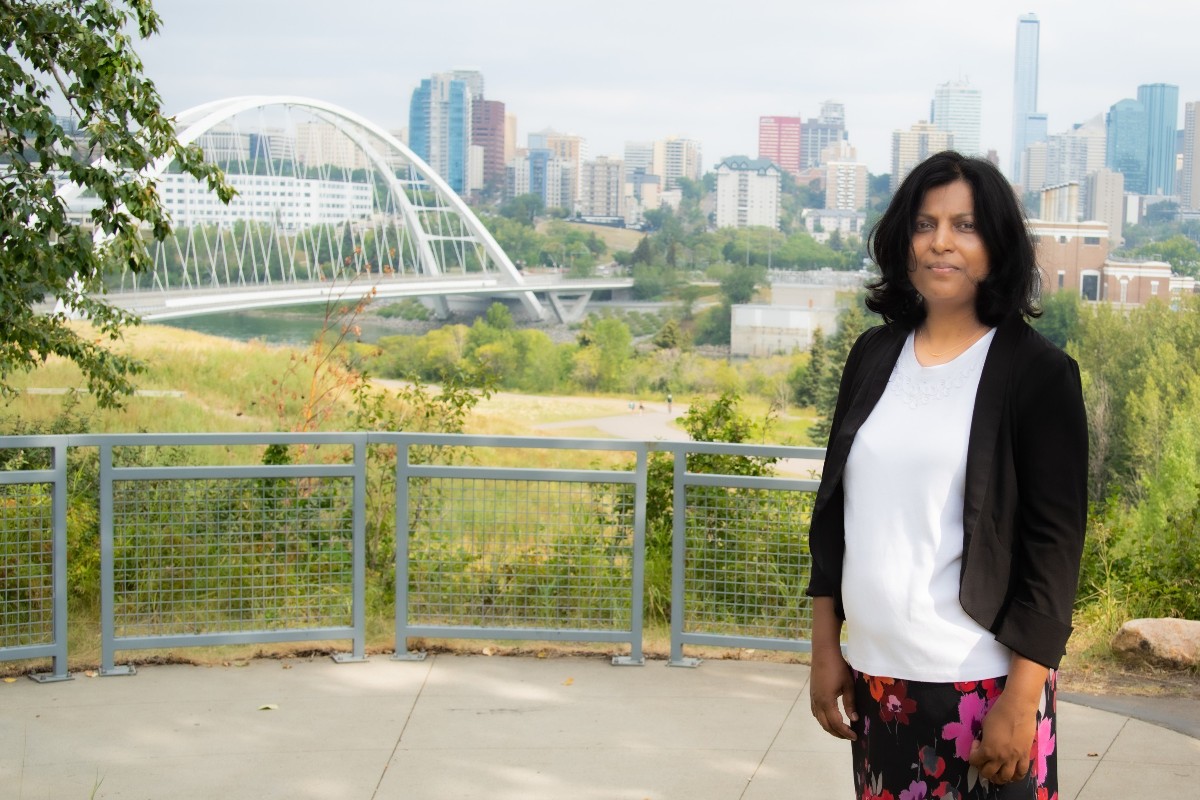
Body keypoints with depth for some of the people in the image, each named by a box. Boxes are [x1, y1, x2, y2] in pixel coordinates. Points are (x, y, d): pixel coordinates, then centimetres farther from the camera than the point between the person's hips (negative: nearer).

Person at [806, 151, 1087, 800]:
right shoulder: (873, 356, 6)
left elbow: (1054, 544, -9)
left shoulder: (1039, 373, -7)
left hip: (981, 682, -4)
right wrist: (825, 647, 9)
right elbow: (834, 508, 11)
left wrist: (1022, 698, -13)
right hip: (874, 672, 4)